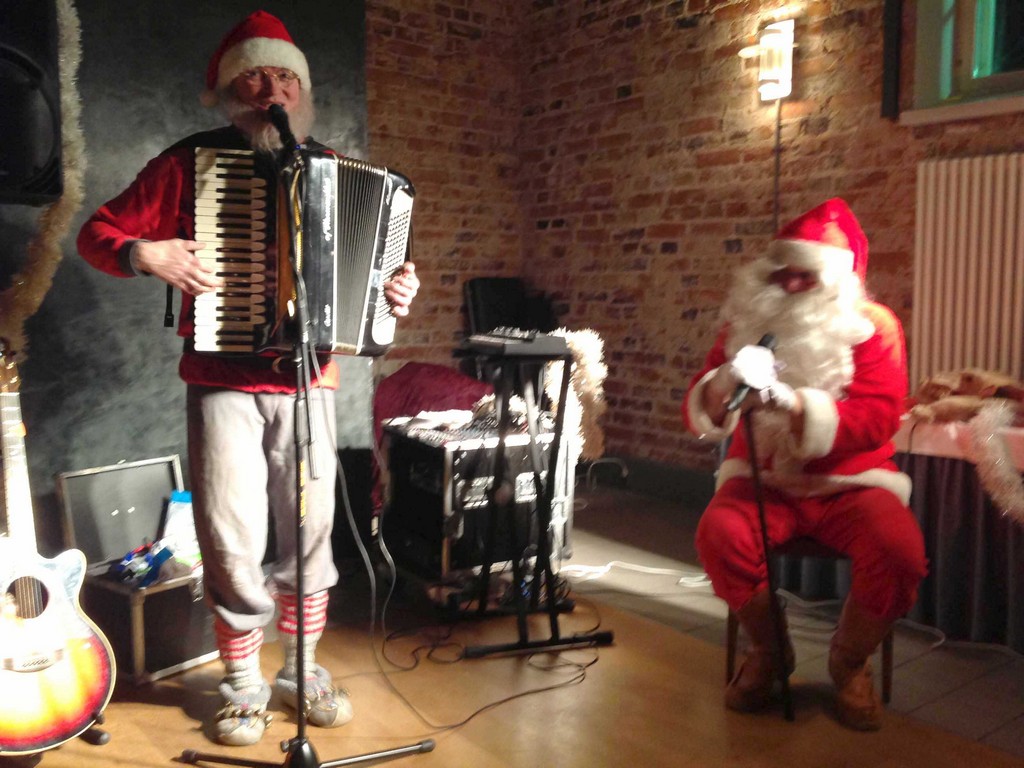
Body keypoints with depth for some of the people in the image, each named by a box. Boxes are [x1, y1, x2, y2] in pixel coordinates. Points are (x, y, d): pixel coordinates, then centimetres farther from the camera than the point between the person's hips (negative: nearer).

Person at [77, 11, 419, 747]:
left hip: (307, 379, 2)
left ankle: (305, 669, 25)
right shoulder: (191, 161, 2)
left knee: (310, 529, 6)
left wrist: (397, 289, -4)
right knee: (233, 538, -1)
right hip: (223, 378, -2)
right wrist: (147, 254, -16)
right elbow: (99, 233, 4)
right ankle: (243, 684, 20)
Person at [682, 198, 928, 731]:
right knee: (719, 534, -29)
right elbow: (697, 414, -2)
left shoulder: (872, 327, -5)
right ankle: (767, 651, 1)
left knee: (900, 552, -29)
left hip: (850, 483, -1)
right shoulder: (748, 321, 1)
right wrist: (723, 386, -27)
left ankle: (850, 662, 3)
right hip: (764, 478, 2)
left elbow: (877, 420, -17)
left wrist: (794, 403, -33)